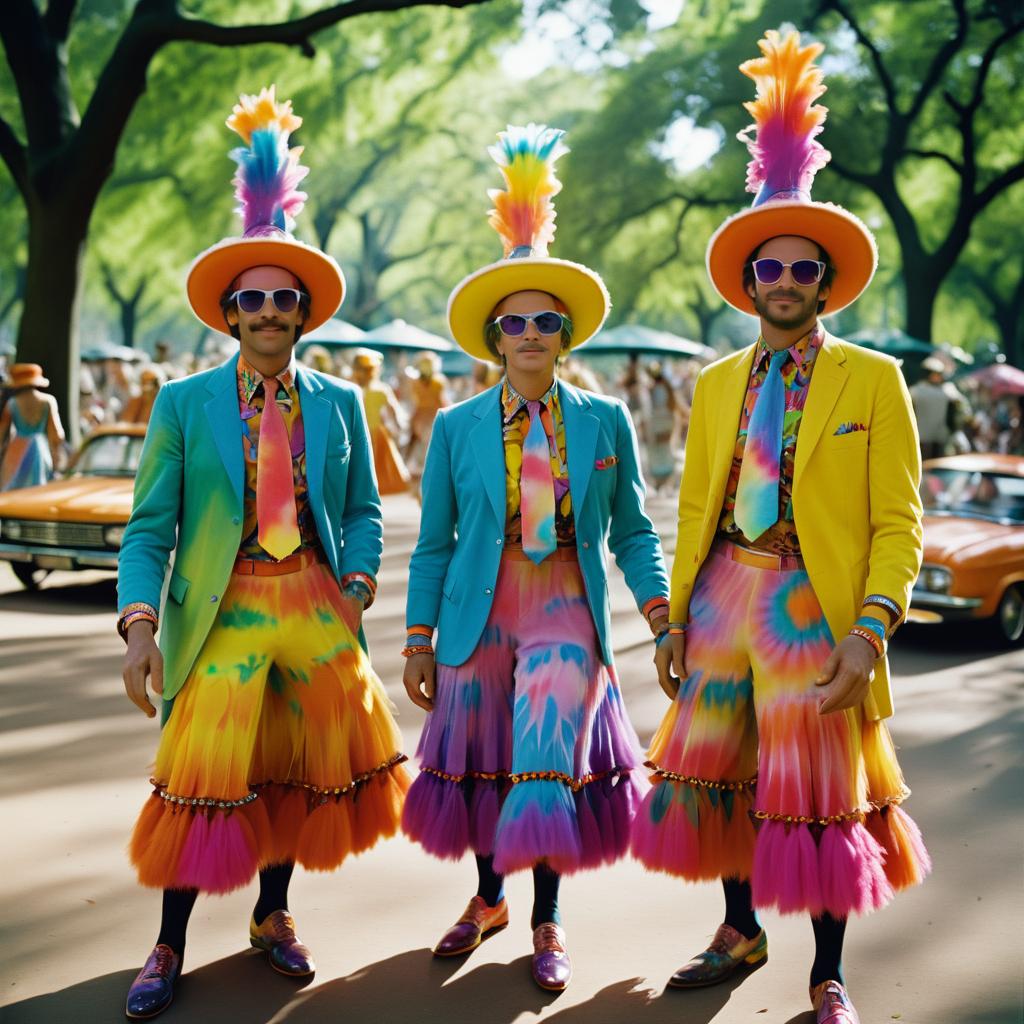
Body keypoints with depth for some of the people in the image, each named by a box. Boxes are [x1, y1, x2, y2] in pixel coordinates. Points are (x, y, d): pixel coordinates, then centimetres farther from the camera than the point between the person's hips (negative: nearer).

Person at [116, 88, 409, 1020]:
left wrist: (358, 584, -4)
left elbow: (363, 507, 12)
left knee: (303, 763, 10)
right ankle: (170, 945, 13)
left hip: (316, 607, 3)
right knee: (204, 768, -5)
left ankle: (273, 914, 30)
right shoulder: (184, 402, 0)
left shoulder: (339, 402, 7)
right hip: (224, 610, -2)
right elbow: (151, 524, -3)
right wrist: (140, 626, -12)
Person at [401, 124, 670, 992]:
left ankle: (548, 921, 16)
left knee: (548, 762, -4)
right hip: (478, 618, 1)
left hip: (566, 614, -1)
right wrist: (419, 641, 3)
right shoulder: (456, 427, 2)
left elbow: (632, 531, 5)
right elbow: (434, 542, 4)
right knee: (482, 762, 10)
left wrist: (664, 618, -4)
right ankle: (489, 898, 34)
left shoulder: (606, 421, 2)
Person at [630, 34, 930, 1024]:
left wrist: (870, 630, -15)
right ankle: (740, 931, 32)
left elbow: (898, 521, -6)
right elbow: (695, 508, 12)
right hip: (723, 597, 4)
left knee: (820, 791, 2)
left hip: (814, 602, -4)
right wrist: (676, 615, 6)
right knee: (721, 772, 11)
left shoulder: (872, 379, -1)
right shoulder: (717, 383, 11)